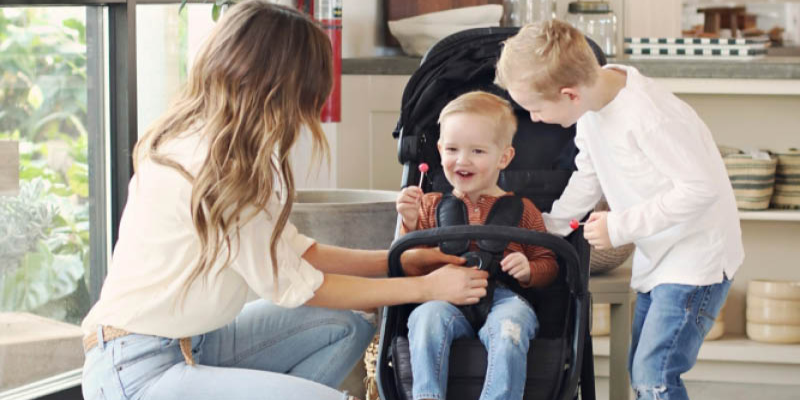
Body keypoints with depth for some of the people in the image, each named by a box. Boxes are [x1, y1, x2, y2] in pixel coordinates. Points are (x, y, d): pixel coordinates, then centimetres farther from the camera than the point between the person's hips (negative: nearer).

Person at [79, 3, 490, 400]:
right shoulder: (213, 165, -22)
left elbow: (294, 251, 13)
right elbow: (291, 286, -13)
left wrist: (399, 260, 10)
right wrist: (427, 288, -6)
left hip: (190, 345, 10)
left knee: (346, 328, 12)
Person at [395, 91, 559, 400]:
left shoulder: (520, 210, 16)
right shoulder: (431, 206, 20)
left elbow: (548, 265, 16)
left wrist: (528, 270, -7)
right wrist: (410, 224, 0)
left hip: (504, 298, -1)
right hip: (447, 298, 1)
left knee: (508, 327, -36)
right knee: (425, 316, -33)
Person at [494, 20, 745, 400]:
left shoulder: (648, 116, -29)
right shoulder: (593, 105, -1)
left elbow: (701, 188, -27)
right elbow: (586, 180, 15)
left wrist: (621, 227, -22)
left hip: (697, 253, -9)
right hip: (656, 257, 10)